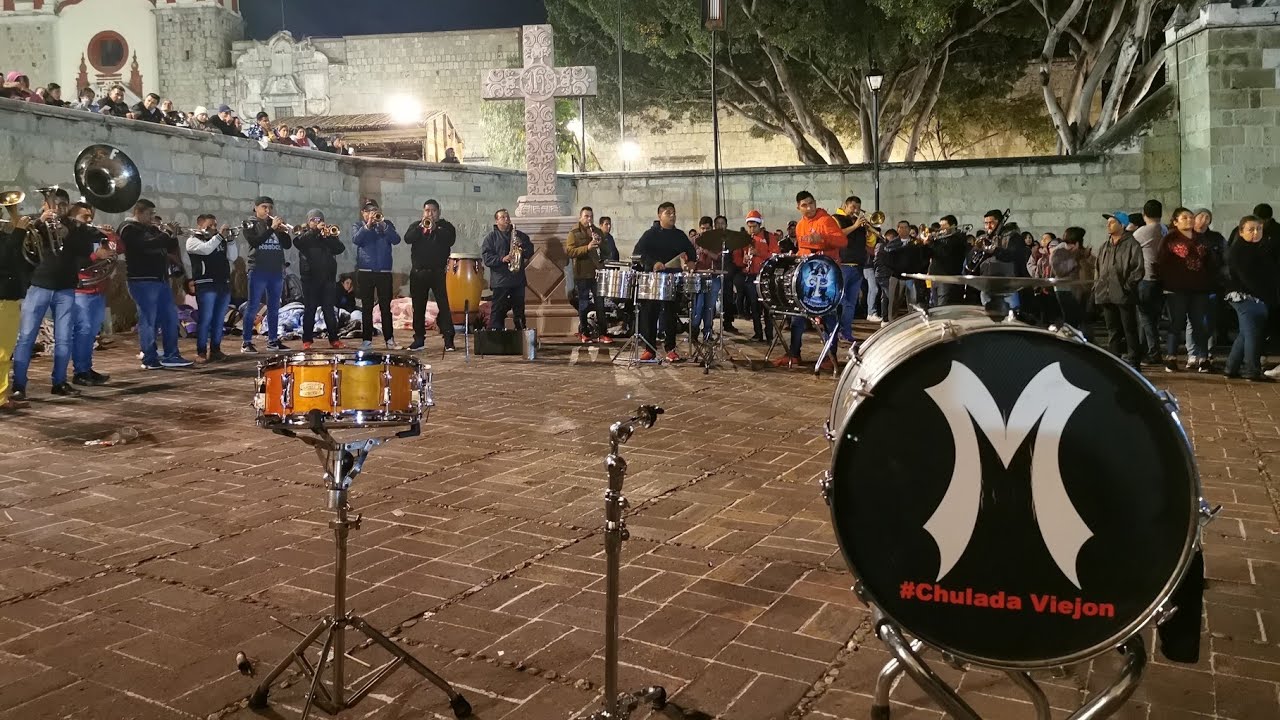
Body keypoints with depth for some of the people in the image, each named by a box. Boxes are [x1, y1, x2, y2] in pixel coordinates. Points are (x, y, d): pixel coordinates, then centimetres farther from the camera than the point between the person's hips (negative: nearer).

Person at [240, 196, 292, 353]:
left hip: (277, 271, 5)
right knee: (252, 307, -5)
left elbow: (288, 245, 7)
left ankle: (273, 340, 15)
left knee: (274, 307, 9)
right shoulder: (250, 223, 3)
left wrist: (282, 231, -9)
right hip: (258, 270, -5)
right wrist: (271, 229, -19)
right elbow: (254, 241, -15)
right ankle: (246, 342, -4)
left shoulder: (276, 223, 15)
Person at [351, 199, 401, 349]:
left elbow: (396, 240, -8)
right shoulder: (358, 226, 9)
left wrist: (383, 224, -19)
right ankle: (367, 340, 8)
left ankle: (389, 340, 5)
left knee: (386, 307, 1)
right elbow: (355, 240, -12)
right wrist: (367, 225, -21)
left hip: (384, 272, 0)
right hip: (365, 272, 0)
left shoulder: (386, 224, 10)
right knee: (366, 307, 3)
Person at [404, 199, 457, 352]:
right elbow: (407, 239, -4)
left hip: (438, 272, -3)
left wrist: (435, 229, -17)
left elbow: (450, 241, -11)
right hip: (418, 272, 3)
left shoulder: (445, 226, 8)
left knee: (444, 306, -9)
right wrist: (421, 227, -14)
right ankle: (419, 340, 15)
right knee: (418, 307, 7)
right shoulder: (416, 226, 15)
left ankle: (448, 340, -9)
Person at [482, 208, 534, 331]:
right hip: (500, 280, -4)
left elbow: (530, 252, 14)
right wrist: (502, 259, -18)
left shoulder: (520, 235, 16)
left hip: (519, 279, 4)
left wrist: (522, 245, -5)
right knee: (498, 311, -7)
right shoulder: (491, 237, 3)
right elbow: (486, 256, -6)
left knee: (519, 310, 10)